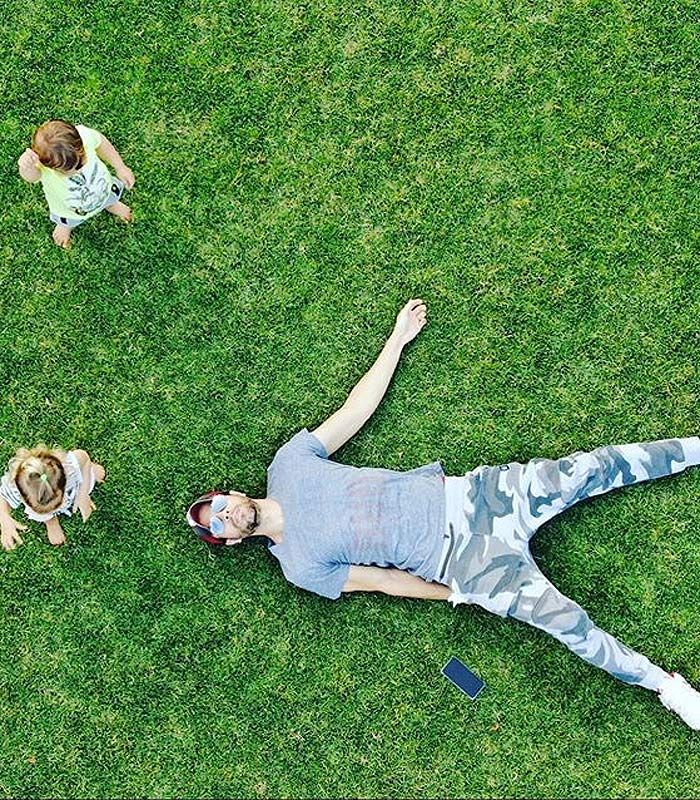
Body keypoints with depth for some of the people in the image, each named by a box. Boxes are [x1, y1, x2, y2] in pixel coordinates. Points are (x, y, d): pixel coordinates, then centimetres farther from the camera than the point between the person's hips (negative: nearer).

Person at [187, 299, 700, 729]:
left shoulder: (289, 462, 4)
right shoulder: (300, 567, -5)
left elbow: (357, 408, 7)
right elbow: (383, 581, -4)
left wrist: (399, 338, 7)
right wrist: (461, 596, -4)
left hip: (465, 498, 4)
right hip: (461, 563, -3)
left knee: (587, 470, -5)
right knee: (564, 620, -17)